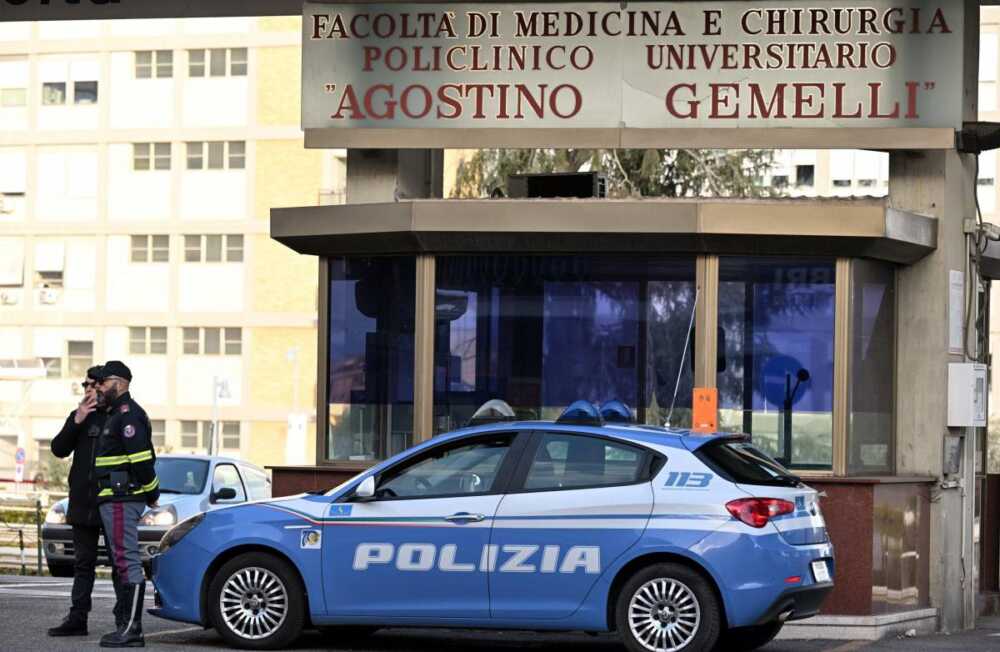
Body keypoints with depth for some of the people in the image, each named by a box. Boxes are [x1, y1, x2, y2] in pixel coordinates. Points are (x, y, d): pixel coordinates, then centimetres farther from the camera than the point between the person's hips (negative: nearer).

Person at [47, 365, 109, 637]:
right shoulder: (79, 416, 13)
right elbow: (59, 449, 4)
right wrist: (77, 422, -10)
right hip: (83, 503, 6)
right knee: (83, 563, 8)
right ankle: (77, 619, 10)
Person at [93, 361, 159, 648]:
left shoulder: (128, 414, -12)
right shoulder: (116, 414, 22)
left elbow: (141, 458, -20)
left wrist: (152, 492, -13)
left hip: (122, 500, -12)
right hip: (115, 500, 12)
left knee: (127, 561, -13)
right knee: (122, 562, 13)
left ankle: (131, 629, -17)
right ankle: (127, 625, 17)